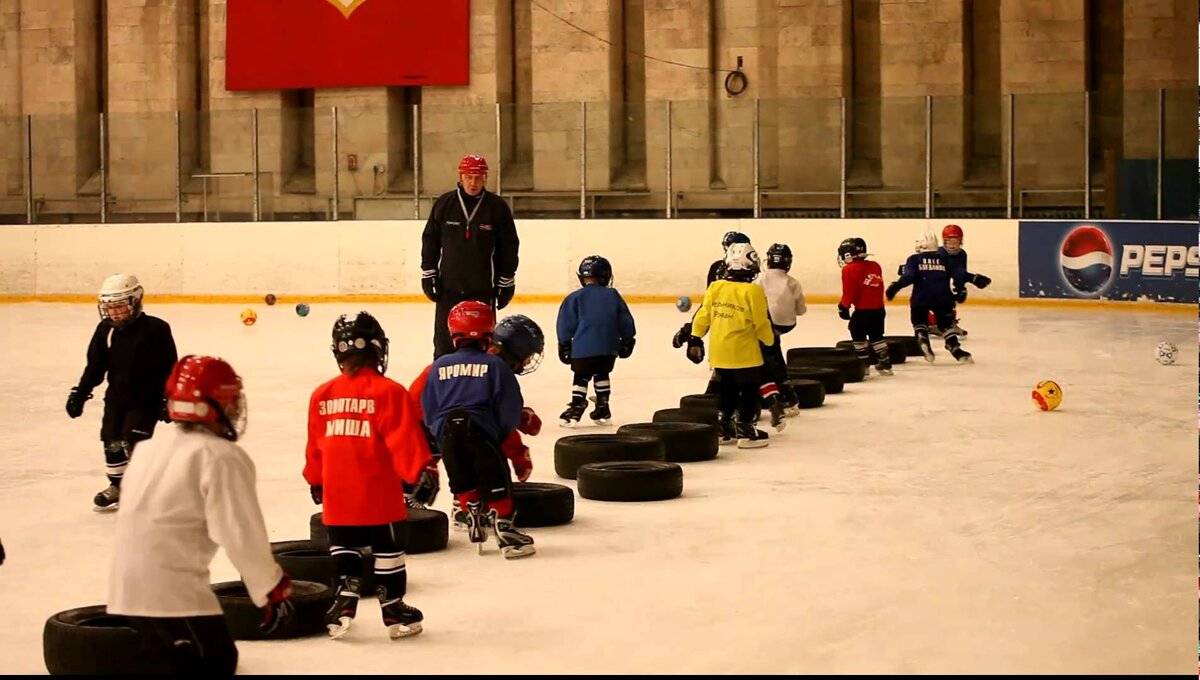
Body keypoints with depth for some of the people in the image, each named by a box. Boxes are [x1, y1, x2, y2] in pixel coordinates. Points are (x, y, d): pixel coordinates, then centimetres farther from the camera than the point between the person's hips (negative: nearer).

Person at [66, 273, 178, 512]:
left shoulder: (155, 329, -17)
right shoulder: (105, 330, -2)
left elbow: (169, 369, -13)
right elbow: (95, 366, 7)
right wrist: (80, 393, 2)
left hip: (146, 398, -6)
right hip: (116, 396, 6)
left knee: (133, 441, -14)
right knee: (111, 442, 9)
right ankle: (117, 487, 27)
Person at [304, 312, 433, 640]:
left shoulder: (322, 395, 3)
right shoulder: (388, 392, -11)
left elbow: (315, 445, 10)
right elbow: (404, 438, -14)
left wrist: (315, 480, 22)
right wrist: (422, 469, -9)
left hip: (337, 495, 4)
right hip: (379, 493, -4)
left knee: (344, 548, 17)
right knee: (388, 548, 7)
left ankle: (345, 601, 7)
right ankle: (393, 610, 12)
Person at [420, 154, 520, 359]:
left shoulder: (497, 207, -4)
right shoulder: (444, 204, -1)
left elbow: (509, 247, 2)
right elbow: (430, 240, 7)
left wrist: (506, 283, 2)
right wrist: (428, 274, 4)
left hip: (483, 290, -1)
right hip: (449, 287, 1)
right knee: (444, 342, 2)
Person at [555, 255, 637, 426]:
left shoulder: (575, 298, -2)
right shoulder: (613, 296, 5)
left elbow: (566, 324, -2)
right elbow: (626, 322, 9)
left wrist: (564, 345, 7)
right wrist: (627, 341, 20)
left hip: (583, 348, -3)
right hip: (609, 348, 3)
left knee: (581, 377, 8)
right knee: (602, 375, 19)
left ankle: (576, 409, 3)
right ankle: (602, 409, 23)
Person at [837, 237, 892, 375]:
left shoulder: (849, 270, -9)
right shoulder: (875, 266, 12)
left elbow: (849, 292, -12)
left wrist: (843, 305, -1)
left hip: (862, 310, -7)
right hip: (879, 309, 7)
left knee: (858, 335, 9)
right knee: (876, 335, 19)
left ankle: (864, 363, 8)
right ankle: (885, 363, 21)